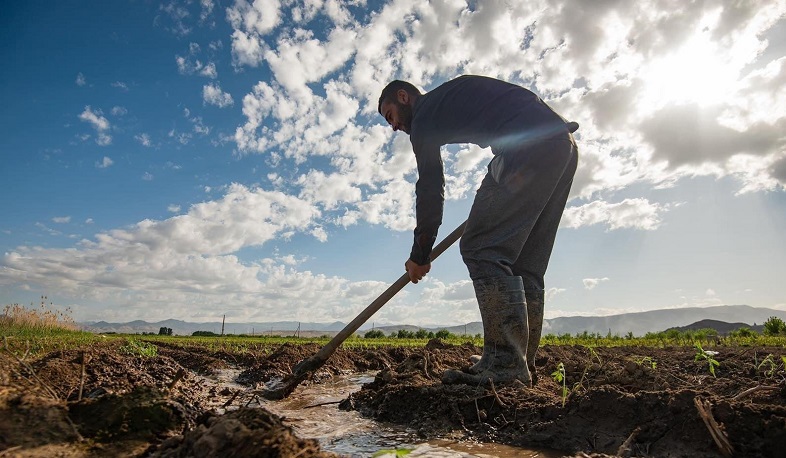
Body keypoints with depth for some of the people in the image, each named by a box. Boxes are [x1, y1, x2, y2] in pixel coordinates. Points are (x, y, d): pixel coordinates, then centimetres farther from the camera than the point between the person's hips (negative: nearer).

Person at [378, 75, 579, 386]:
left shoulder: (424, 114, 5)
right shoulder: (453, 96, 31)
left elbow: (430, 188, 0)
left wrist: (420, 255, 6)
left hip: (529, 146, -9)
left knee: (481, 249, -11)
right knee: (526, 264, 7)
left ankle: (504, 365, -15)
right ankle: (521, 366, 8)